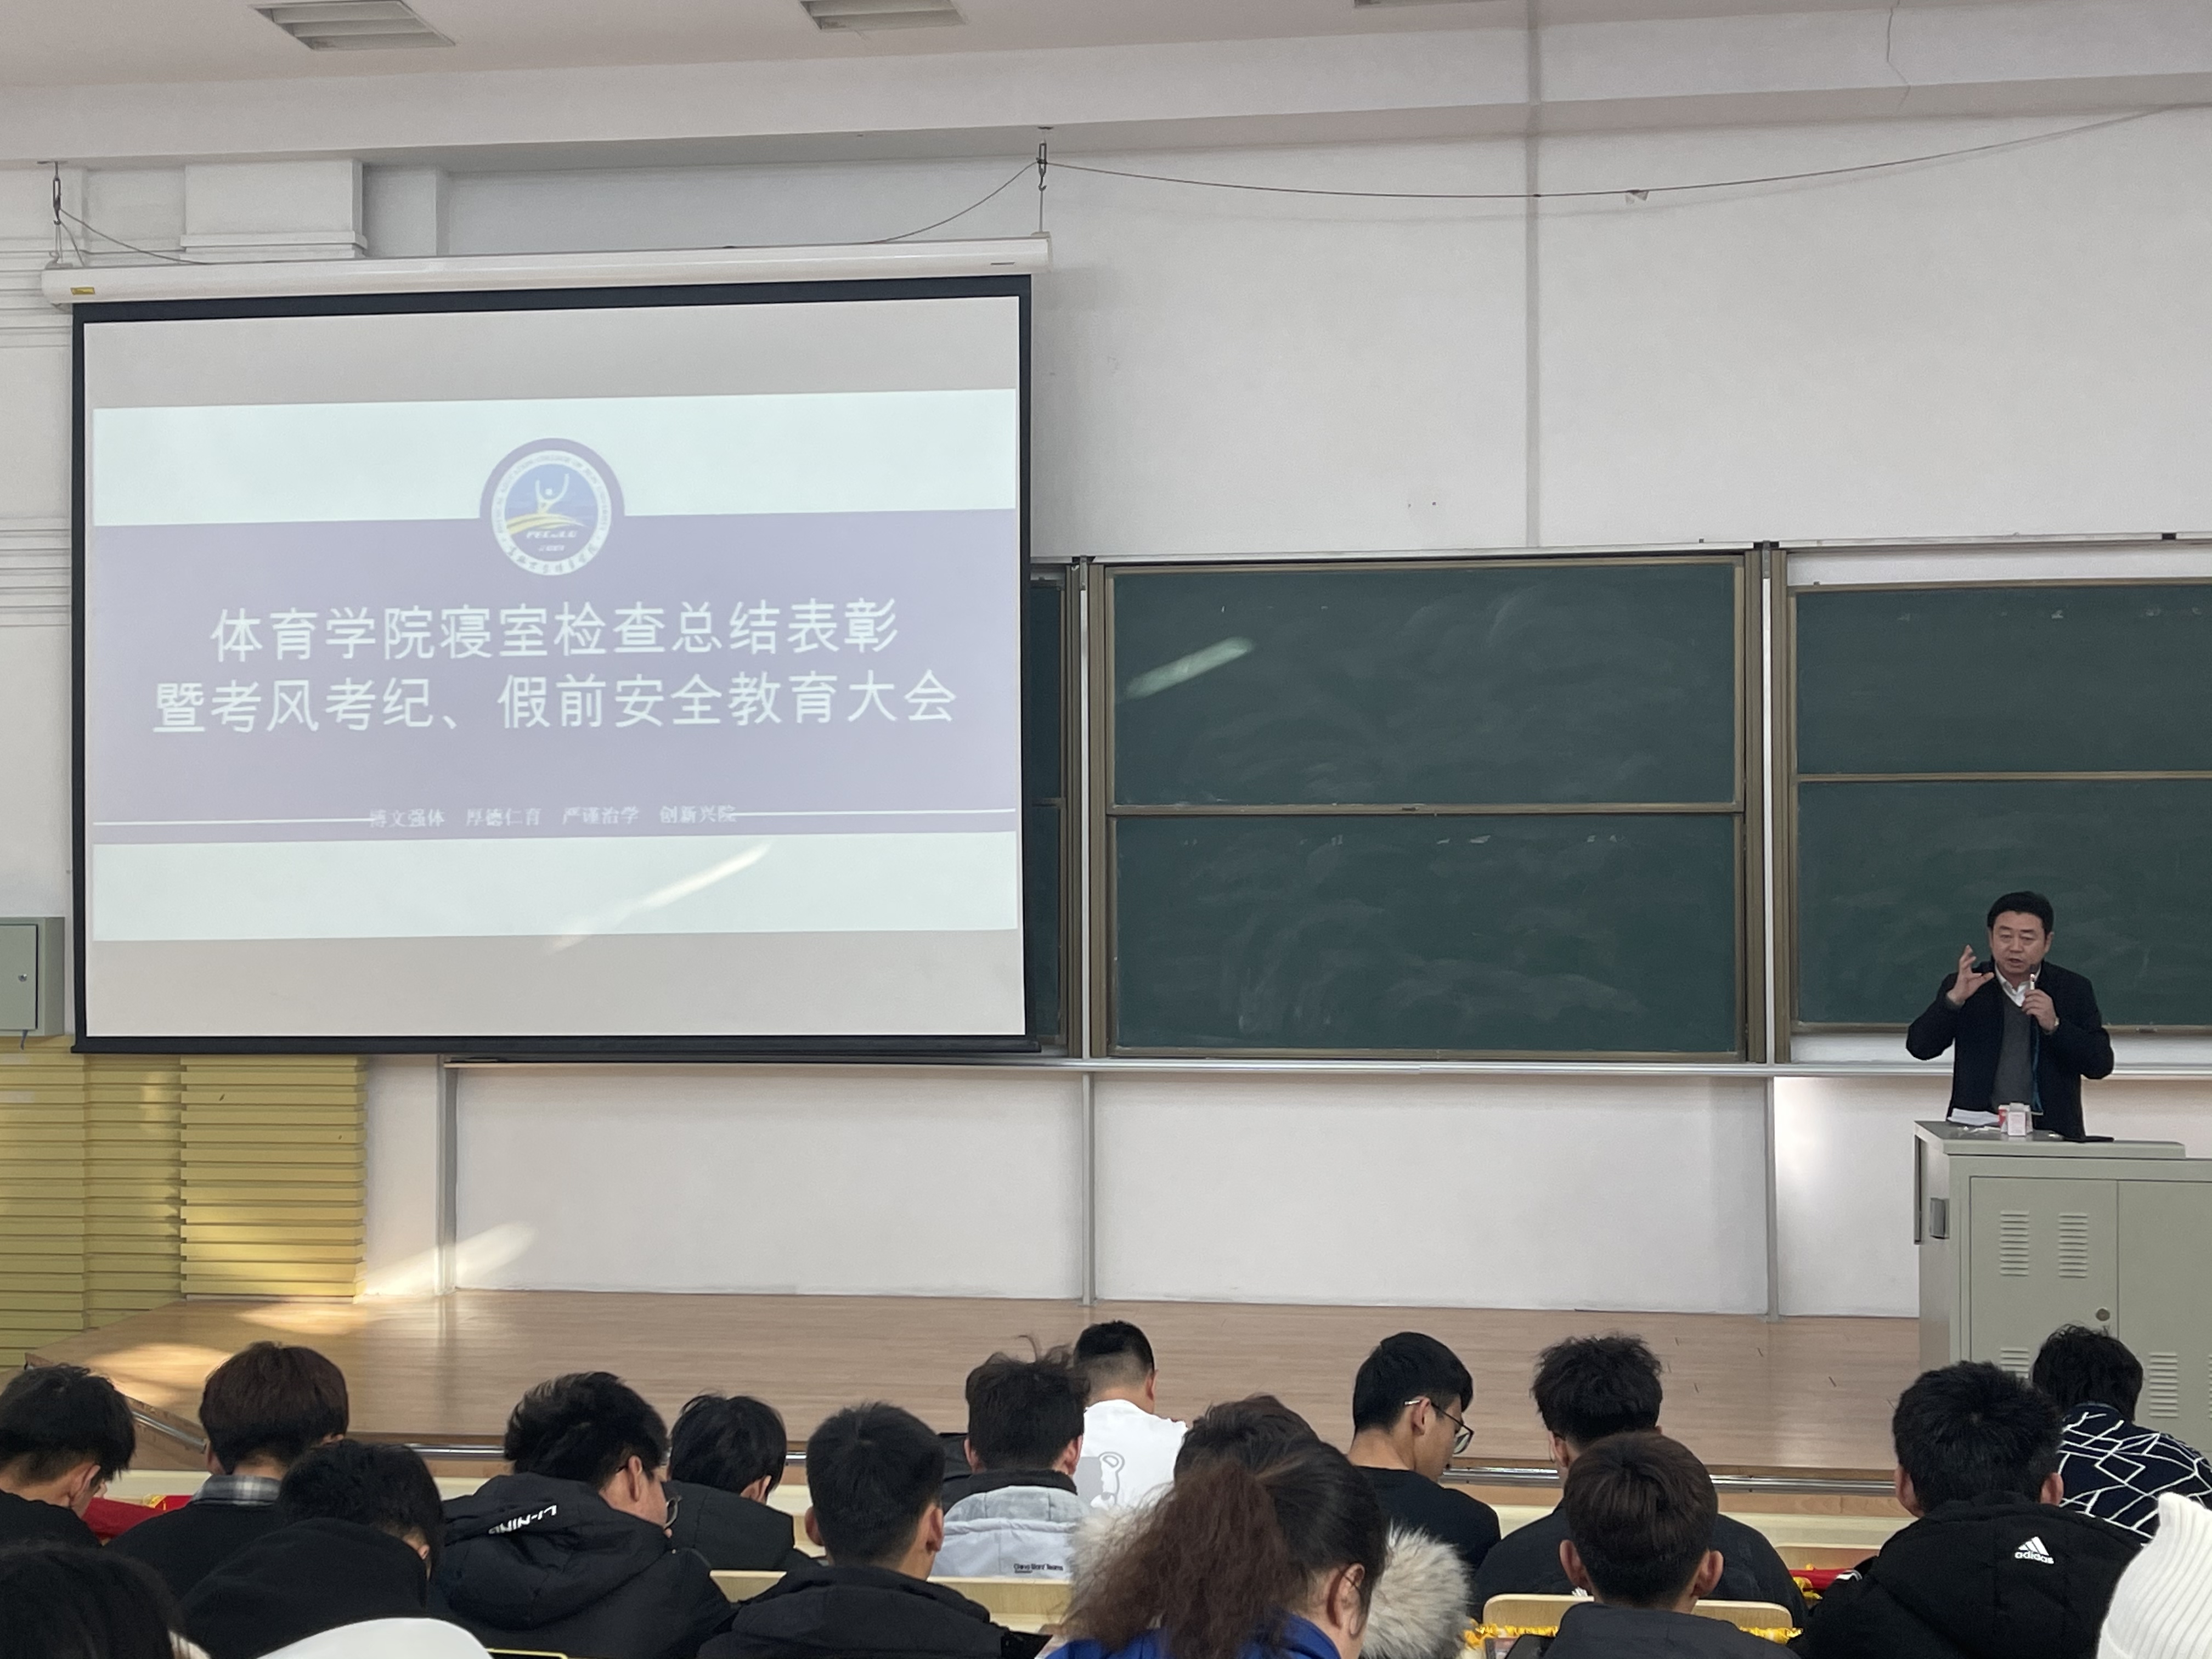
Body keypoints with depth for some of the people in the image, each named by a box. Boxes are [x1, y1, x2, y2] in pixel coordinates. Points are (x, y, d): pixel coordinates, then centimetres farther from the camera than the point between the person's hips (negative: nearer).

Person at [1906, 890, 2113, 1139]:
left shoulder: (2074, 990, 8)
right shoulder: (1962, 986, 8)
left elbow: (2101, 1066, 2)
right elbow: (1919, 1048, -1)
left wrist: (2054, 1025, -13)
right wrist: (1955, 999, -15)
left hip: (2050, 1134, 0)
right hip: (1978, 1129, 1)